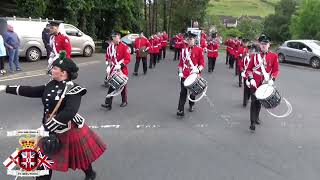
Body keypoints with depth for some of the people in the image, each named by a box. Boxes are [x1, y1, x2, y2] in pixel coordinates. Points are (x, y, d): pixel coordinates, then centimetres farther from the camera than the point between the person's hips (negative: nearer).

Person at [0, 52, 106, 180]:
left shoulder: (73, 89, -22)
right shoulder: (51, 85, 2)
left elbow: (69, 112, -33)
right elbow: (32, 91, 10)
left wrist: (46, 127, -31)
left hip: (70, 130, -6)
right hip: (51, 128, 7)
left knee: (80, 155, 15)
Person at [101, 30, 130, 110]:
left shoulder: (124, 47, -12)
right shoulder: (110, 47, 4)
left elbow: (127, 59, -16)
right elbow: (107, 57, 15)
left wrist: (120, 65, -26)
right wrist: (108, 66, 2)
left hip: (122, 70, -4)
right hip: (113, 70, 4)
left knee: (122, 86, 11)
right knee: (111, 86, 1)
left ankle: (124, 101, 29)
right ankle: (108, 103, 0)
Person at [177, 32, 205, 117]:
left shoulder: (199, 50, -4)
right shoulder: (184, 50, 5)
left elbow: (202, 63, -5)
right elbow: (181, 63, 9)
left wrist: (198, 70, -24)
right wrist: (180, 72, -3)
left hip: (194, 75, -1)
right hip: (184, 75, 1)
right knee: (183, 93, -4)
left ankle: (191, 105, 39)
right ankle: (180, 110, -3)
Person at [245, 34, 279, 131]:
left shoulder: (274, 56, 0)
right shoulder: (254, 55, 0)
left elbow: (276, 70, 2)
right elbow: (249, 69, 1)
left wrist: (272, 79, -15)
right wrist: (251, 79, -13)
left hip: (265, 83, 2)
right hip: (255, 83, -2)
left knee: (260, 101, 16)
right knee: (254, 102, -4)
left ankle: (256, 117, 37)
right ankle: (253, 122, 0)